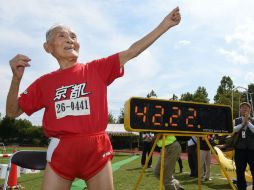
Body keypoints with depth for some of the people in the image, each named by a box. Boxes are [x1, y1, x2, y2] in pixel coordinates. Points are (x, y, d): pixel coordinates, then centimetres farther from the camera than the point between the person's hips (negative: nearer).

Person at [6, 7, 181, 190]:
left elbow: (132, 52, 0)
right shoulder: (44, 82, 7)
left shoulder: (97, 69, 3)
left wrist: (165, 24, -5)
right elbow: (12, 112, 9)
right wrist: (16, 78, -7)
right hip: (61, 151, 1)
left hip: (97, 149, 0)